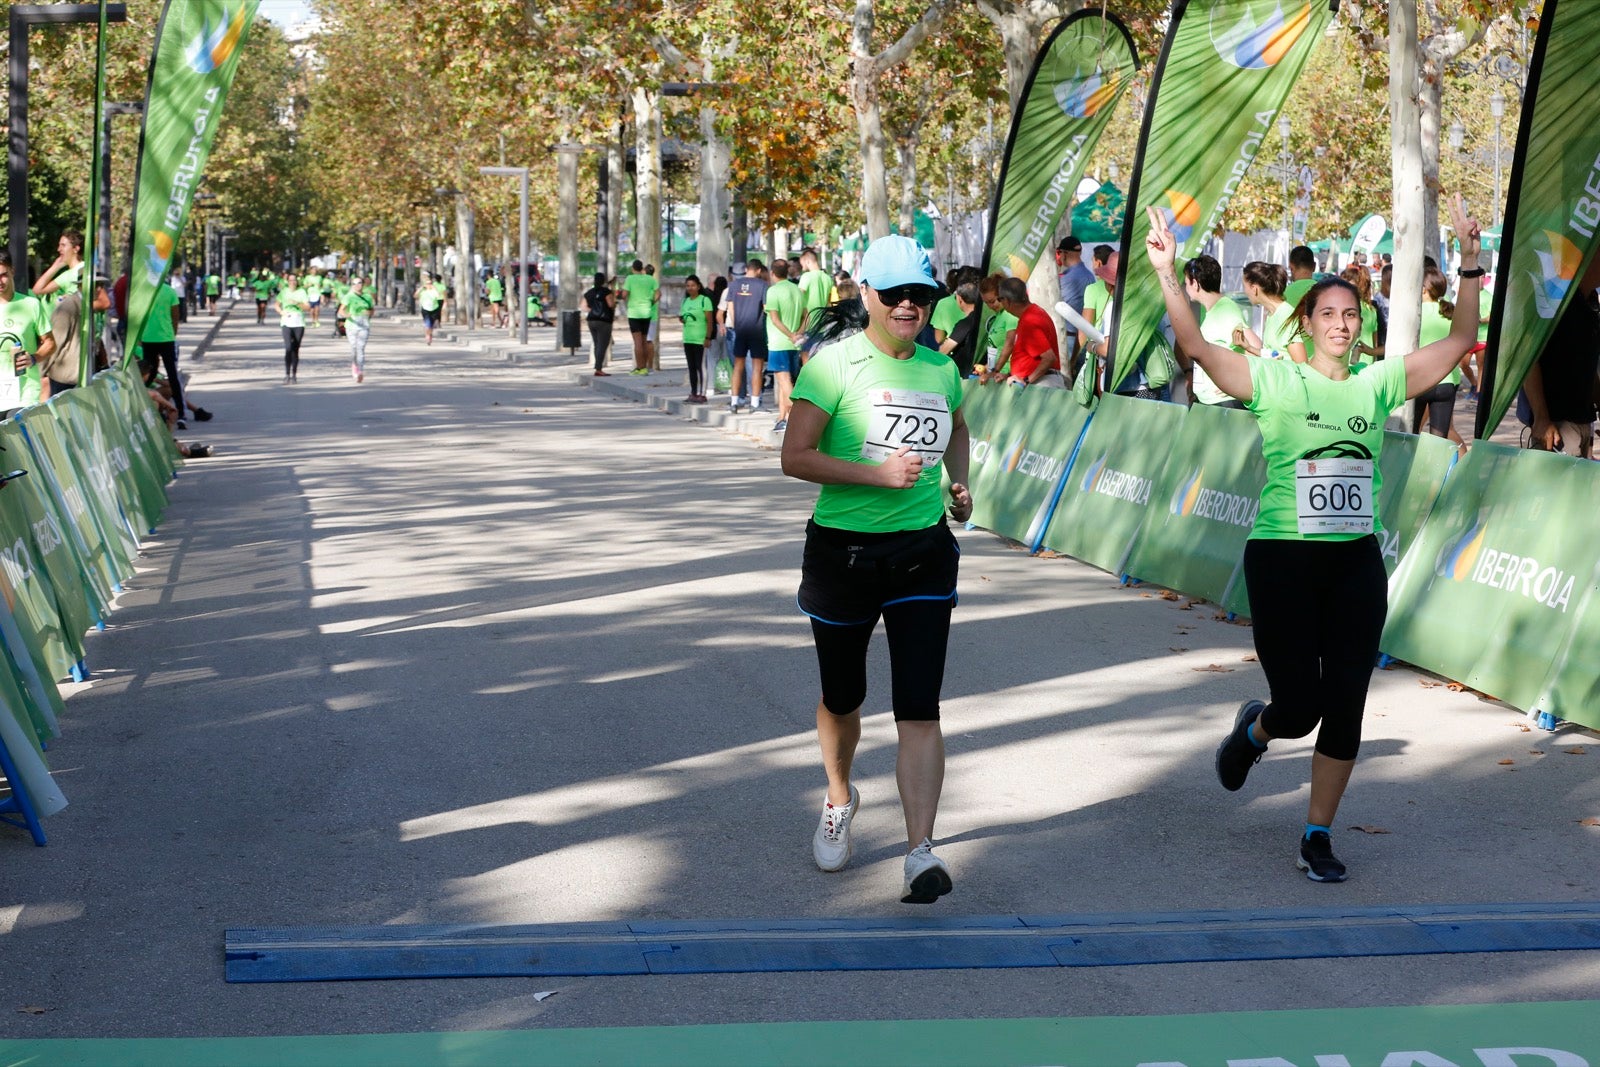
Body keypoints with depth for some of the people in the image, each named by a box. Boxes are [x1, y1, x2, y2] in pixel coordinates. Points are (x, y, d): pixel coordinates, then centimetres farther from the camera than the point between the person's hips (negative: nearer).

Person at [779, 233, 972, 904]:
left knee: (919, 709, -8)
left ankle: (921, 855, -11)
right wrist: (878, 474, -22)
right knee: (841, 699, 15)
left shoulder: (941, 370, 7)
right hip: (843, 550, -2)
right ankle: (839, 800, 44)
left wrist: (959, 482, 11)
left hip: (924, 551, 2)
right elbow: (795, 457, -14)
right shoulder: (835, 364, -9)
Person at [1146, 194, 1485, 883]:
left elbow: (1459, 342, 4)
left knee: (1345, 708, 2)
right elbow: (1197, 346, -14)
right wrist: (1167, 275, -25)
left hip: (1357, 562, 3)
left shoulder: (1379, 384, 7)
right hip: (1282, 560, -3)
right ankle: (1253, 729, 34)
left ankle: (1317, 835, 17)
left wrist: (1469, 266, -7)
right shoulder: (1275, 382, -3)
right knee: (1299, 707, -3)